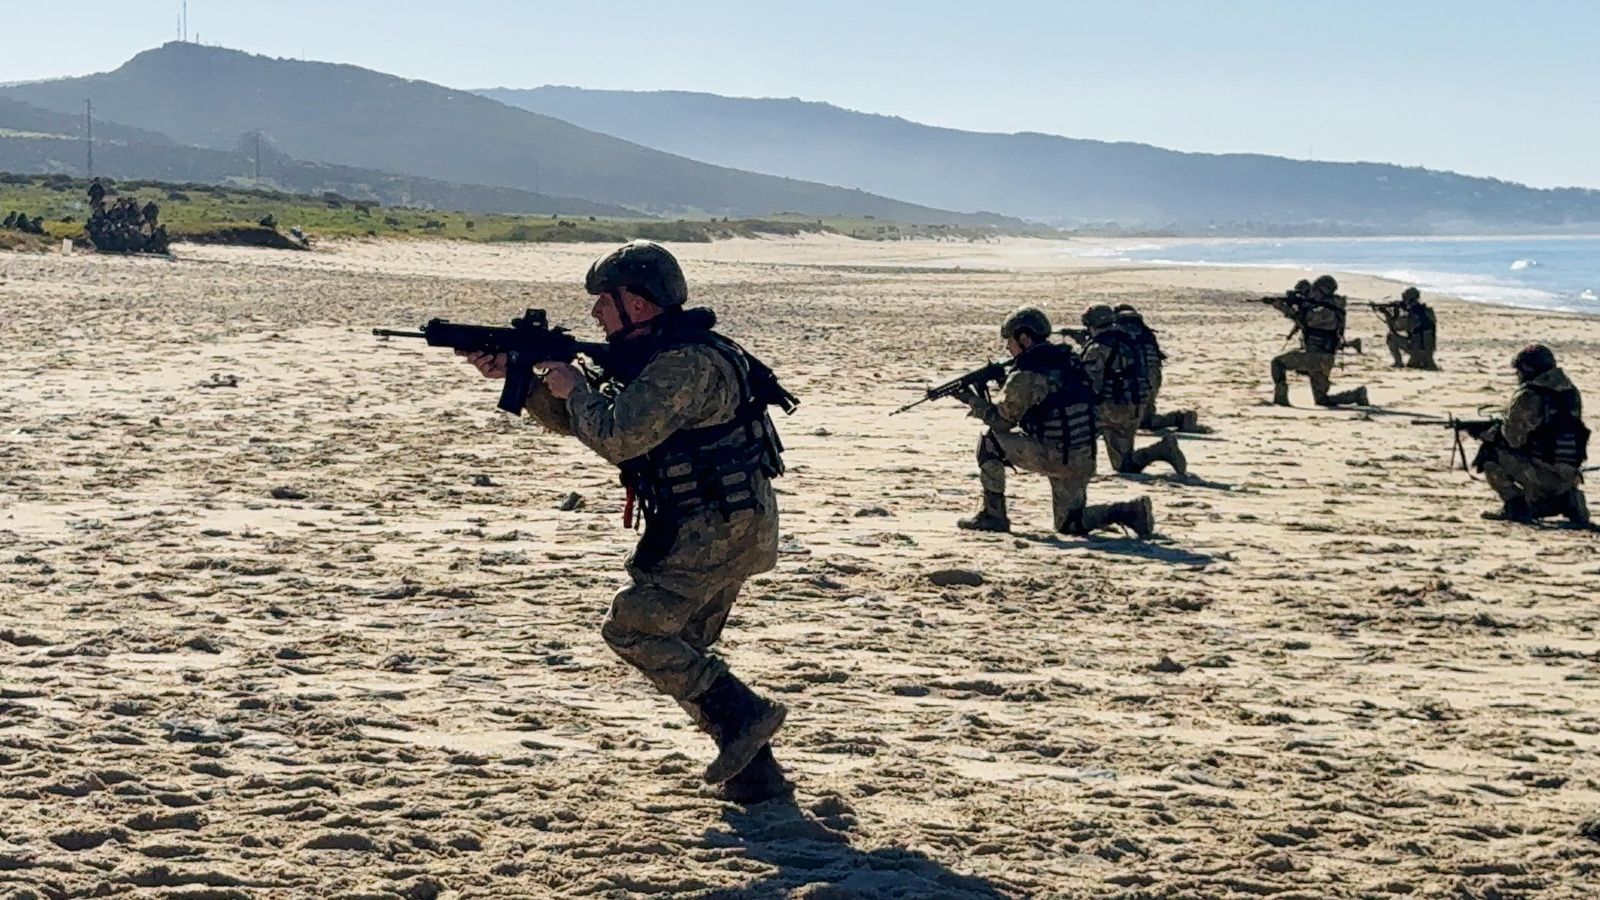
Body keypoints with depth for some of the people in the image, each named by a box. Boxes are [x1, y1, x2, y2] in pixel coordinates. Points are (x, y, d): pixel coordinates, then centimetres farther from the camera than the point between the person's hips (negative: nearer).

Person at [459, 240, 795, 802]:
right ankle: (755, 777, 13)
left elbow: (617, 438, -26)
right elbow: (576, 421, 21)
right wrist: (517, 376, 10)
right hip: (718, 525, 10)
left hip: (720, 526, -10)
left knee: (633, 628, -9)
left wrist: (573, 387, -9)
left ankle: (741, 715, -9)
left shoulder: (685, 362, -19)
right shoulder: (651, 358, 14)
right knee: (679, 647, 13)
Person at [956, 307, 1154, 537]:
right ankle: (1131, 511, -1)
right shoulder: (1069, 361, 12)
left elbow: (1001, 421, -5)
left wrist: (973, 401, 9)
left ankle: (993, 515, 7)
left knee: (989, 442, 6)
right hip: (1083, 460, 8)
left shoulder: (1026, 375, -14)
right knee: (1070, 525, 19)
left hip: (1052, 457, -8)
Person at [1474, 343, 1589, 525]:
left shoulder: (1528, 396, -14)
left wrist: (1488, 435, 7)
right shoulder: (1570, 392, 11)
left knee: (1489, 454, 1)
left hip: (1544, 474, -8)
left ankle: (1515, 506, -2)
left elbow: (1512, 438, -14)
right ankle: (1565, 499, 9)